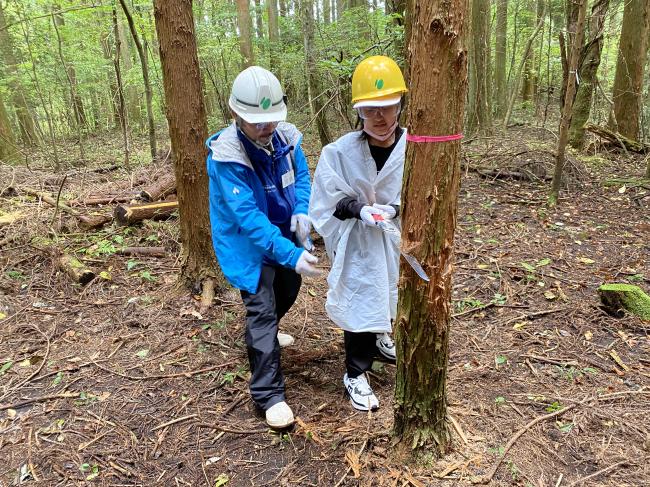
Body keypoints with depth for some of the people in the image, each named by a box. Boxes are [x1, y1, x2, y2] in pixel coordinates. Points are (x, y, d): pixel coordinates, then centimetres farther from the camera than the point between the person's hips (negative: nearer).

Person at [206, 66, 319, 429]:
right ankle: (269, 394, 3)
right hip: (249, 244, -7)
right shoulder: (226, 155, -29)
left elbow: (301, 174, 5)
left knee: (289, 290, 24)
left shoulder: (285, 136, -11)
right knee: (262, 310, -9)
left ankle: (264, 335, 55)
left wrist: (302, 210, -15)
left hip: (283, 233, 7)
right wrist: (291, 254, -39)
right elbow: (248, 216, -33)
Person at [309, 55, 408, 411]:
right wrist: (359, 209, -24)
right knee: (359, 301, 4)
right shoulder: (339, 152, -15)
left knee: (388, 296, 24)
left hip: (396, 239, 3)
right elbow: (328, 200, -9)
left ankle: (378, 336, 58)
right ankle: (356, 374, 26)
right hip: (357, 242, -3)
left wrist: (394, 209, -26)